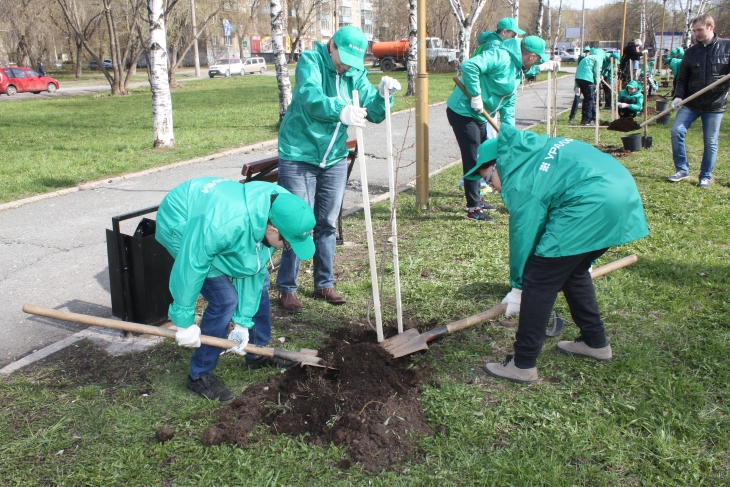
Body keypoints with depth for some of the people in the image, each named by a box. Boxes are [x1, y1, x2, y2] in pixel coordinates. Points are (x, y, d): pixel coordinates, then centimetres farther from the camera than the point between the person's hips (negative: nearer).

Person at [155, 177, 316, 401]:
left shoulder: (280, 207, -21)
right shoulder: (223, 225, -44)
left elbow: (254, 269, -14)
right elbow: (190, 269, -32)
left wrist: (243, 322, -13)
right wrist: (185, 324, -21)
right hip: (182, 225, -7)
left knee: (257, 279, 8)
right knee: (224, 299, -15)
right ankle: (199, 376, 3)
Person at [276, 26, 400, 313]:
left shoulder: (356, 73, 1)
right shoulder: (310, 61, -14)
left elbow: (374, 114, -4)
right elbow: (311, 98, -33)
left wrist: (383, 95, -24)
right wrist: (341, 111, -52)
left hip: (335, 158, 5)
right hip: (299, 156, -5)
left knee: (327, 224, 12)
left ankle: (324, 284, 25)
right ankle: (286, 289, 9)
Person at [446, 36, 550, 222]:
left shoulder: (517, 70, 13)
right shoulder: (501, 56, -19)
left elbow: (508, 103, 13)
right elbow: (469, 66, -32)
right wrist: (475, 95, -27)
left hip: (479, 116, 11)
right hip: (463, 111, -10)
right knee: (473, 159, -7)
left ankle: (476, 199, 33)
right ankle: (473, 209, 1)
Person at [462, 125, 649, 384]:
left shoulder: (521, 184, -4)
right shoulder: (537, 151, 22)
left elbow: (523, 236, 2)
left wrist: (517, 287, 16)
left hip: (593, 206, -10)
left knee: (538, 282, -1)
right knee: (573, 270, 26)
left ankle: (523, 365, 6)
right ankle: (595, 342, 37)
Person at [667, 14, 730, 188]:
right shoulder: (691, 52, 5)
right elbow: (682, 78, 9)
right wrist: (678, 96, -7)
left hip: (715, 105, -2)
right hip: (691, 103, 2)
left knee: (710, 142, 4)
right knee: (677, 131, -10)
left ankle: (706, 176, 20)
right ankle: (682, 169, 6)